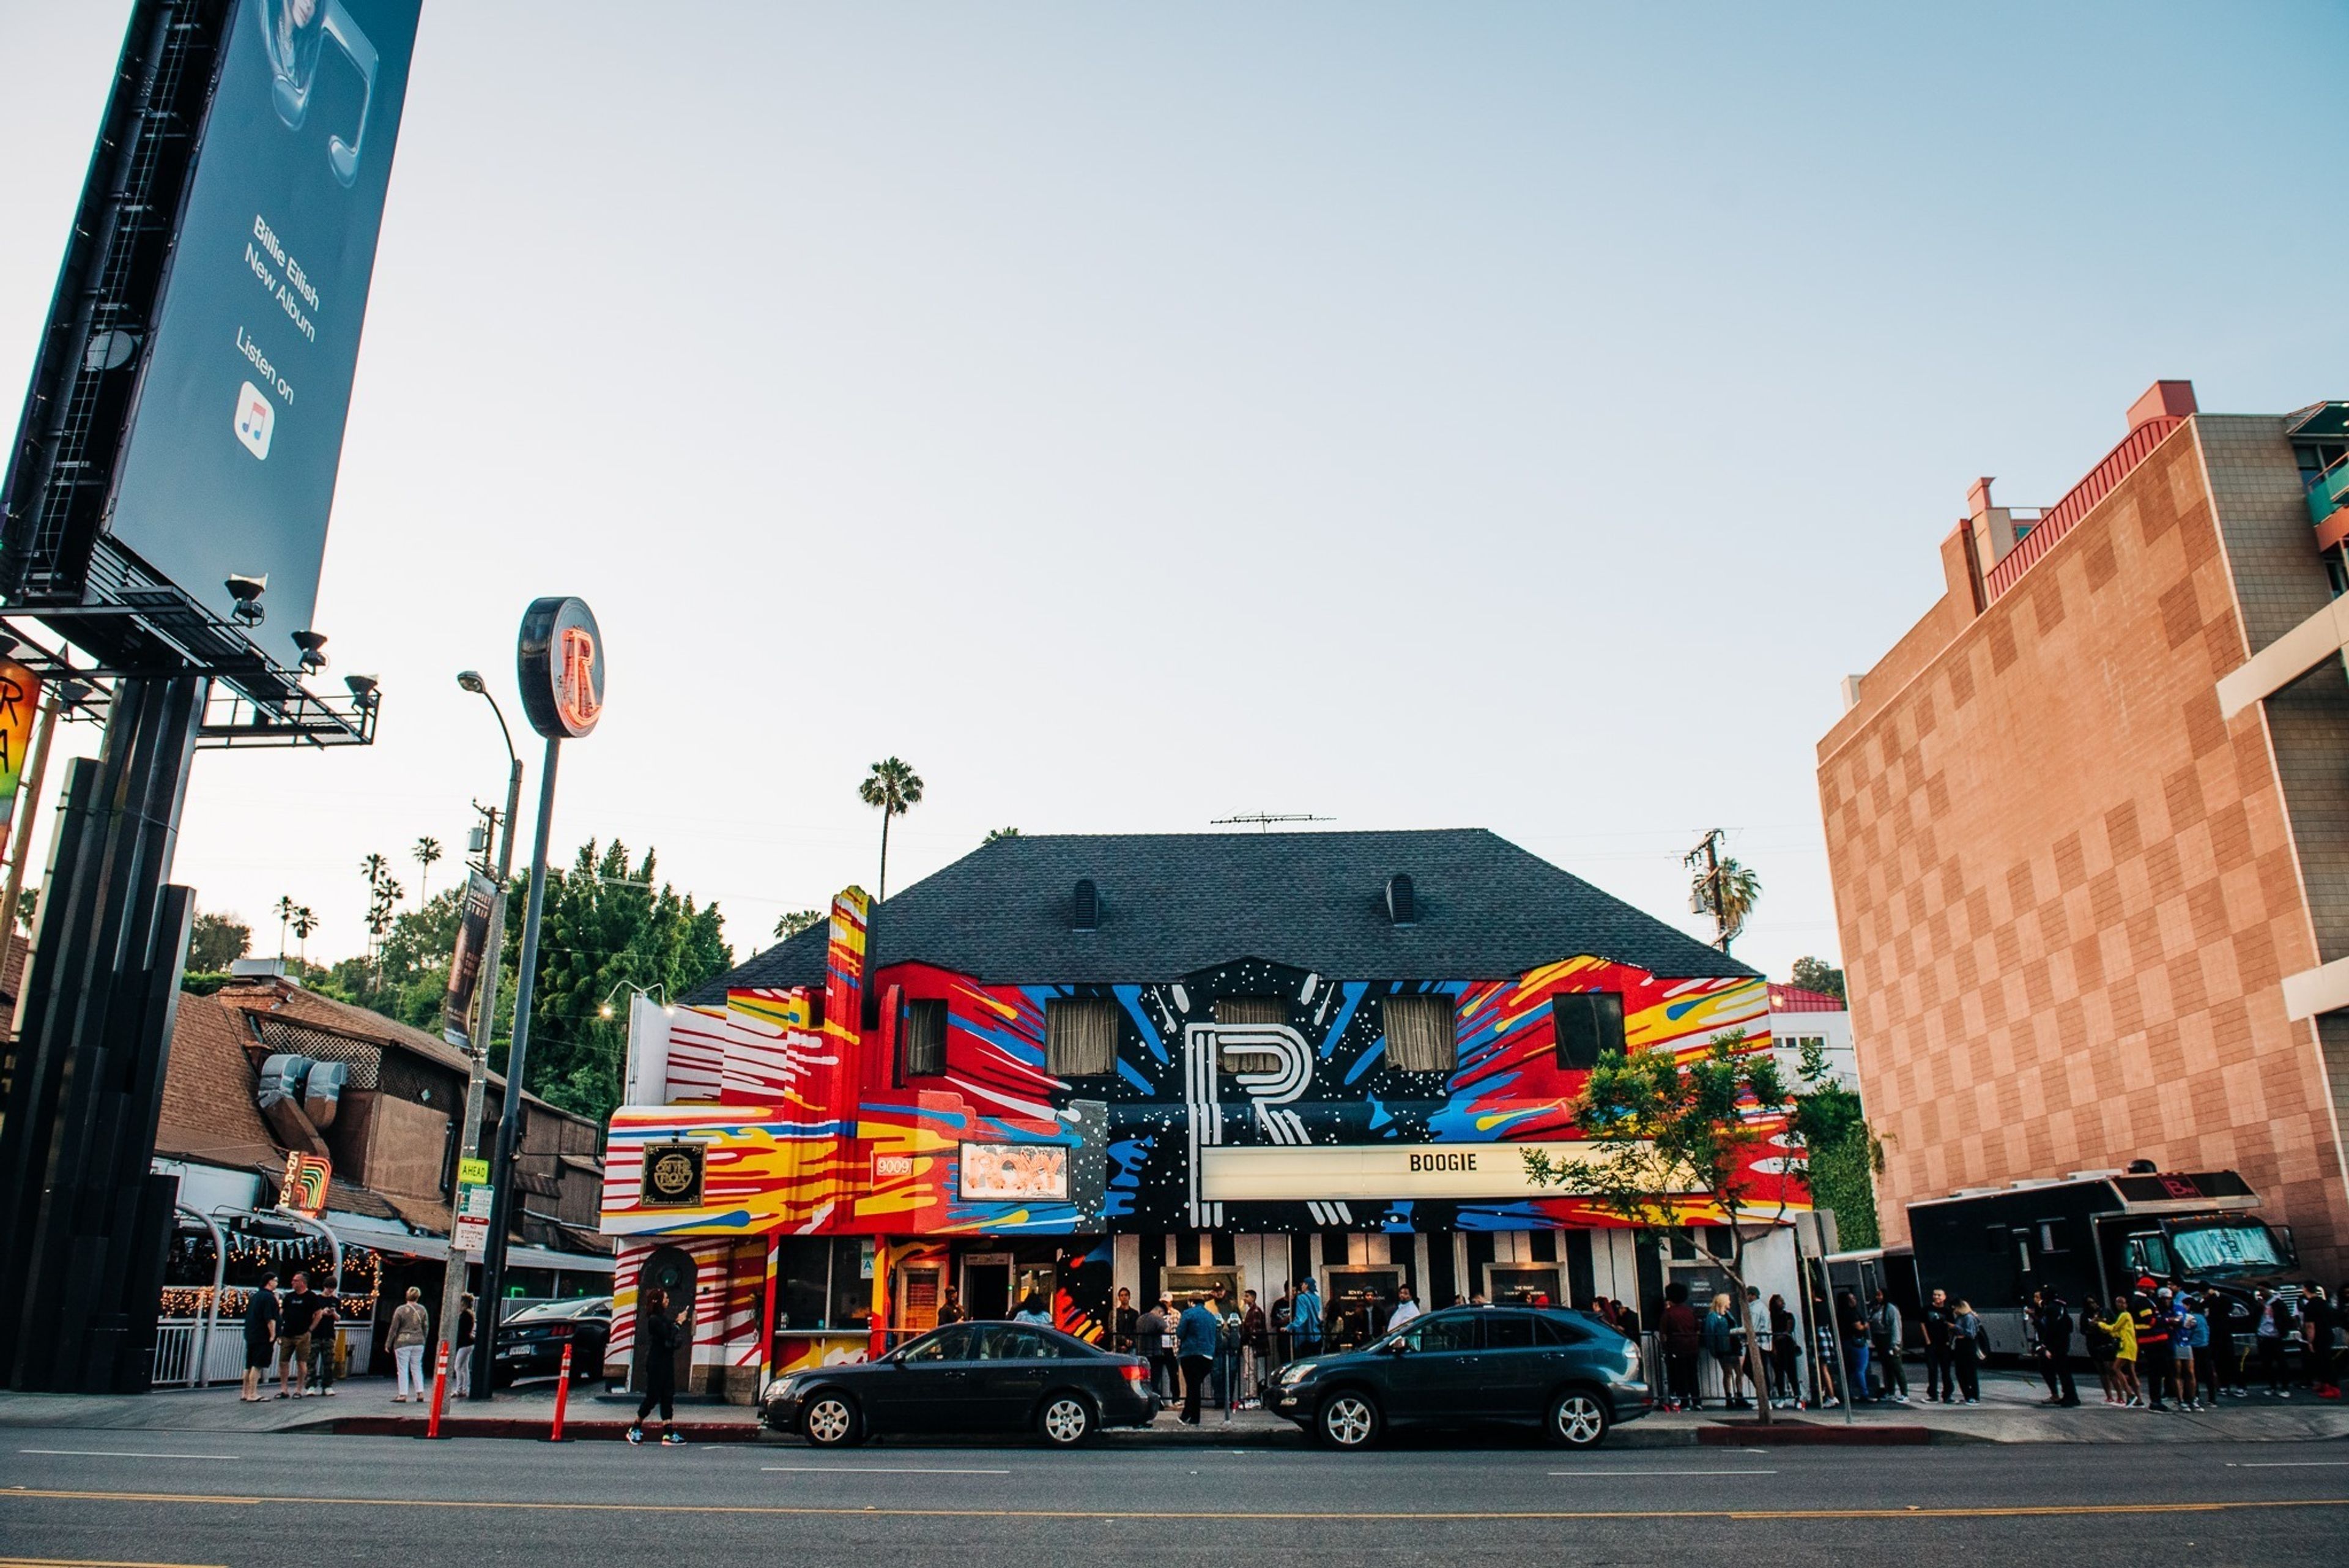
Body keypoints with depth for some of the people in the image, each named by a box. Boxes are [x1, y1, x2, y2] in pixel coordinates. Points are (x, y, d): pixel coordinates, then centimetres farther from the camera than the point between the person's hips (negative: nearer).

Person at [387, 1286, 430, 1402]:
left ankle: (403, 1395, 2)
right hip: (418, 1342, 4)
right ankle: (420, 1393, 9)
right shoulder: (422, 1310, 3)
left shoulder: (400, 1310, -7)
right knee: (417, 1368, 12)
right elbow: (426, 1327, 9)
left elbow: (394, 1328, -4)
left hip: (403, 1342, -4)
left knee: (403, 1369, 2)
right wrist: (423, 1340, 20)